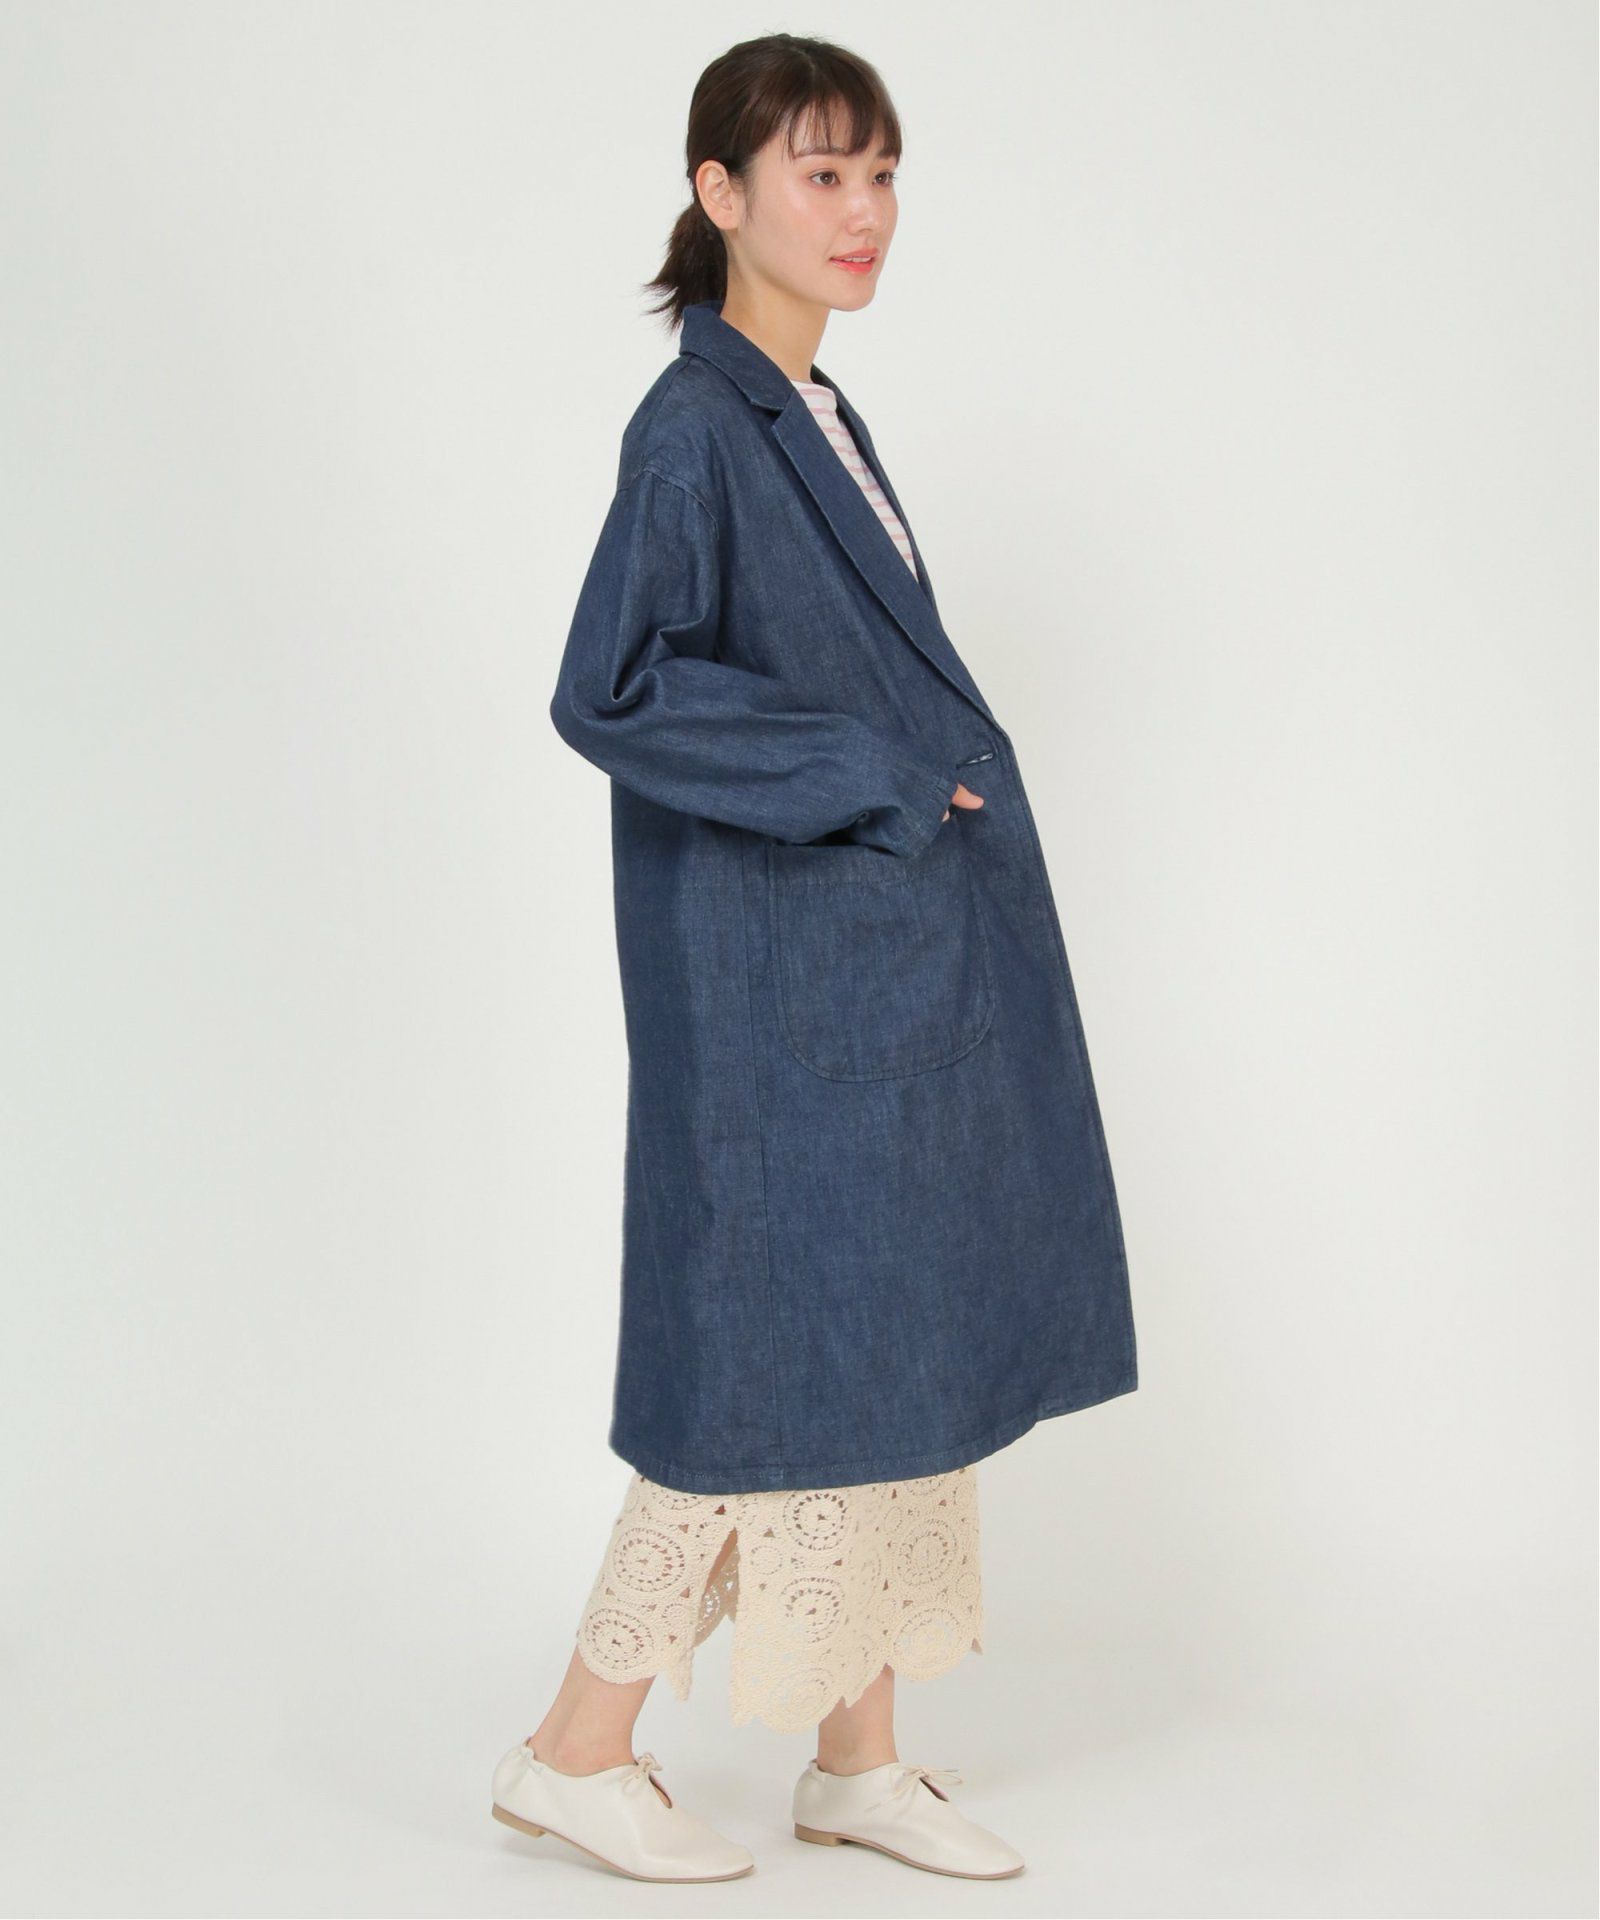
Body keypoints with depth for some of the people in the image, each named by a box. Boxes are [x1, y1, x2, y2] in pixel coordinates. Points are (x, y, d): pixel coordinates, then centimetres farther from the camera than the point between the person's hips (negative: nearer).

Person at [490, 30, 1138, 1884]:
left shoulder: (813, 423, 14)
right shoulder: (697, 430, -14)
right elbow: (607, 693, -21)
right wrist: (865, 775, -18)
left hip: (891, 965, 9)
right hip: (788, 978, -9)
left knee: (898, 1346, 12)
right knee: (782, 1356, -1)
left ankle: (858, 1758, 24)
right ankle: (579, 1747, 16)